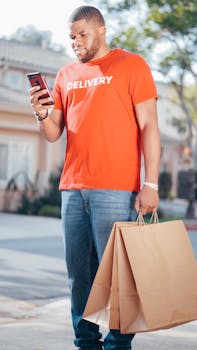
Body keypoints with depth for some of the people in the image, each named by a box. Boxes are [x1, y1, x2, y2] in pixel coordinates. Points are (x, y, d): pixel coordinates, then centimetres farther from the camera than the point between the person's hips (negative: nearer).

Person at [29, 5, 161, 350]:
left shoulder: (131, 65, 3)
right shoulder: (66, 75, 18)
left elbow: (148, 126, -3)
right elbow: (54, 134, 16)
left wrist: (150, 184, -11)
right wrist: (43, 114, -7)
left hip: (115, 189, -5)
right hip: (72, 188, 5)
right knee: (79, 273, 6)